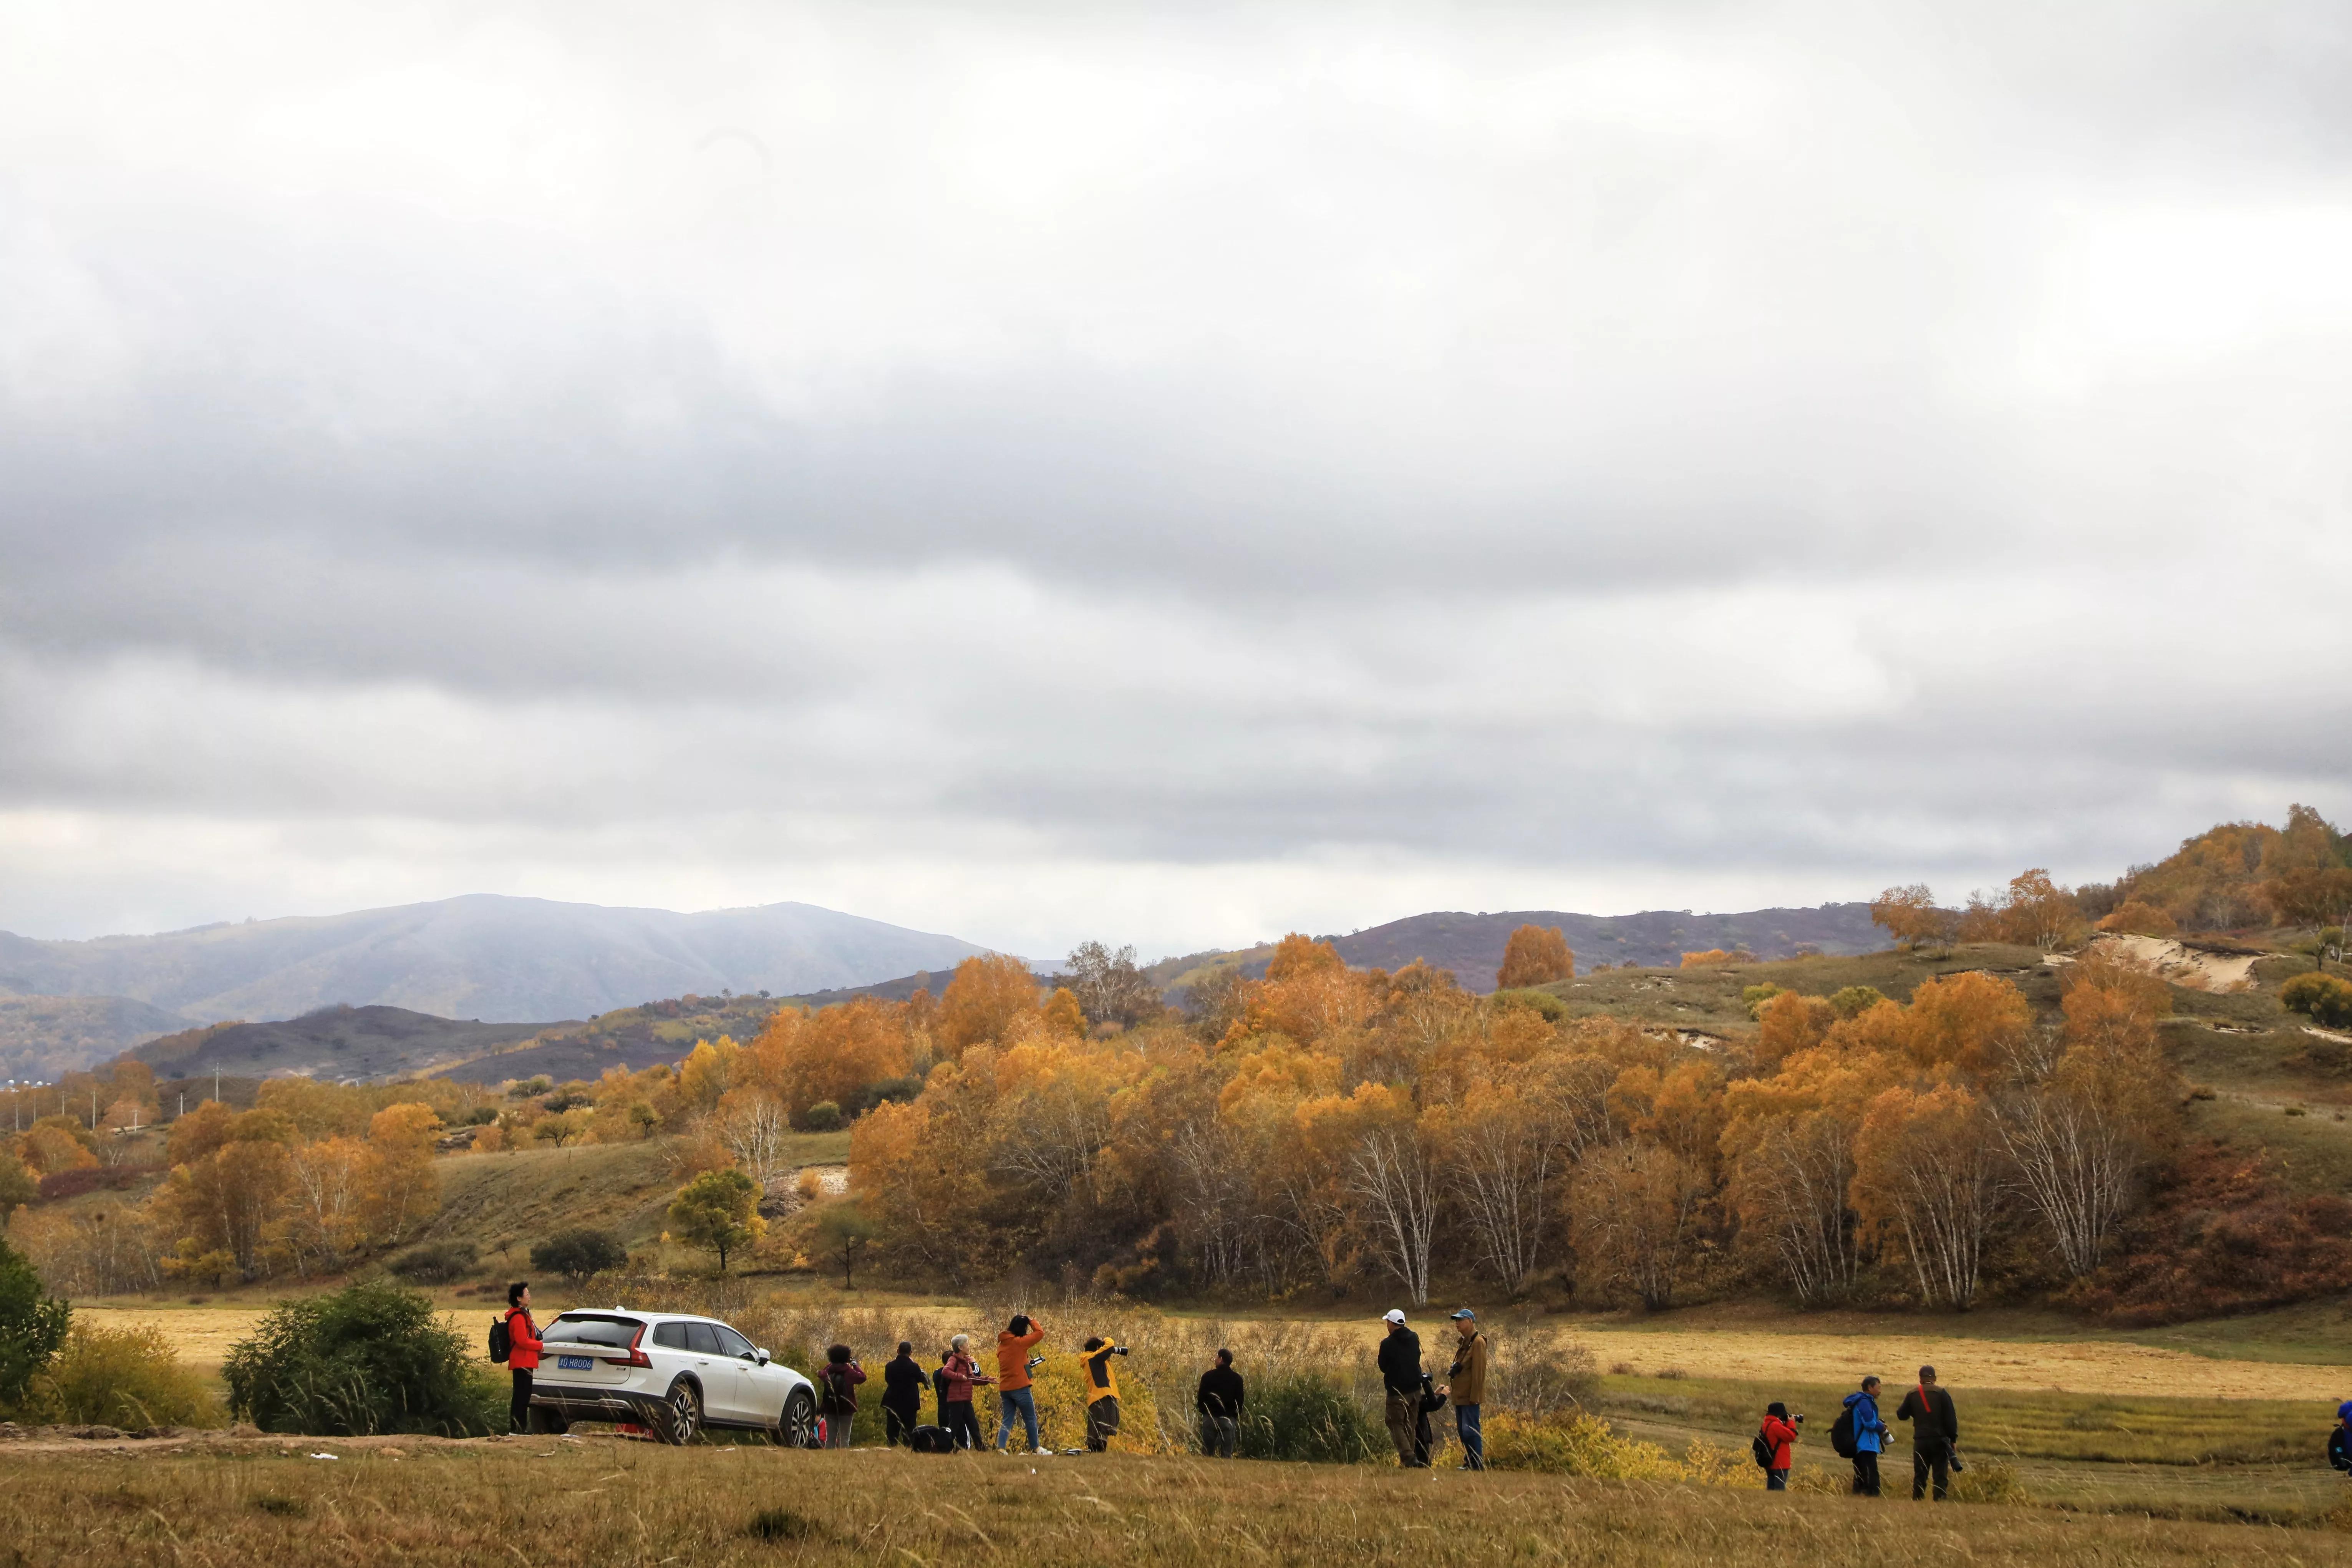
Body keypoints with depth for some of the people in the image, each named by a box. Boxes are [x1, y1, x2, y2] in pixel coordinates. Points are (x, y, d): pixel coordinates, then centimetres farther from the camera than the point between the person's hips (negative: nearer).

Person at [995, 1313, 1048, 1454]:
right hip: (1020, 1388, -6)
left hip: (1004, 1389, 6)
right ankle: (1036, 1448, 14)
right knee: (1031, 1419, 7)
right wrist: (1032, 1321, 3)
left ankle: (1001, 1448, -6)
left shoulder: (1002, 1344, 10)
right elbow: (1040, 1333, -10)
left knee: (1006, 1421, 7)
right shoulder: (1019, 1343, -11)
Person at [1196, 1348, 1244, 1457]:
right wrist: (1236, 1415, 17)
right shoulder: (1237, 1378, 1)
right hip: (1229, 1419, 1)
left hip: (1210, 1418, -1)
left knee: (1207, 1452, 3)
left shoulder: (1208, 1376, -3)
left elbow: (1201, 1397, 0)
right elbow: (1240, 1400, 4)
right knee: (1227, 1453, 0)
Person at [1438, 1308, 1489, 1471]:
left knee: (1470, 1430, -9)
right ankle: (1469, 1462, 20)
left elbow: (1479, 1371, -17)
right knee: (1462, 1431, 13)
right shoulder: (1463, 1342, 16)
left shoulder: (1478, 1342, -14)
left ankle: (1477, 1464, -4)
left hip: (1470, 1396, -10)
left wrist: (1475, 1396, -20)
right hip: (1459, 1395, 10)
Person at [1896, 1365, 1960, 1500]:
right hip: (1939, 1441, -3)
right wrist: (1953, 1438, 0)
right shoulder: (1942, 1394, -5)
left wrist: (1900, 1407, 33)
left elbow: (1902, 1416, 12)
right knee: (1940, 1475, -1)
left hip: (1920, 1441, 3)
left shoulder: (1912, 1395, 4)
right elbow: (1951, 1419, -7)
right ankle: (1939, 1501, -9)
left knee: (1920, 1475, 9)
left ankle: (1917, 1501, 7)